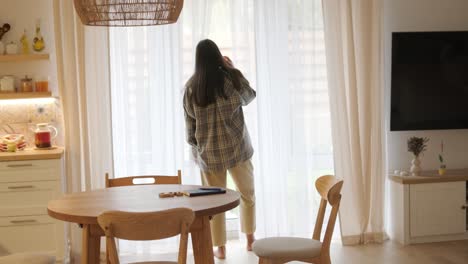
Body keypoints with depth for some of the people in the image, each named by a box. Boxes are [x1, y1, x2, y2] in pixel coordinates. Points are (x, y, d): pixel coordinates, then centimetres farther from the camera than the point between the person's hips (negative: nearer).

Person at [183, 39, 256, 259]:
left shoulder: (191, 86, -5)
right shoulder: (231, 78, -9)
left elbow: (189, 120, 1)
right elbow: (249, 97, 10)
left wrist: (194, 145, 14)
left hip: (208, 150, 1)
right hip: (236, 147, 0)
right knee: (247, 194, 18)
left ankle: (220, 247, 14)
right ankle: (250, 239, 26)